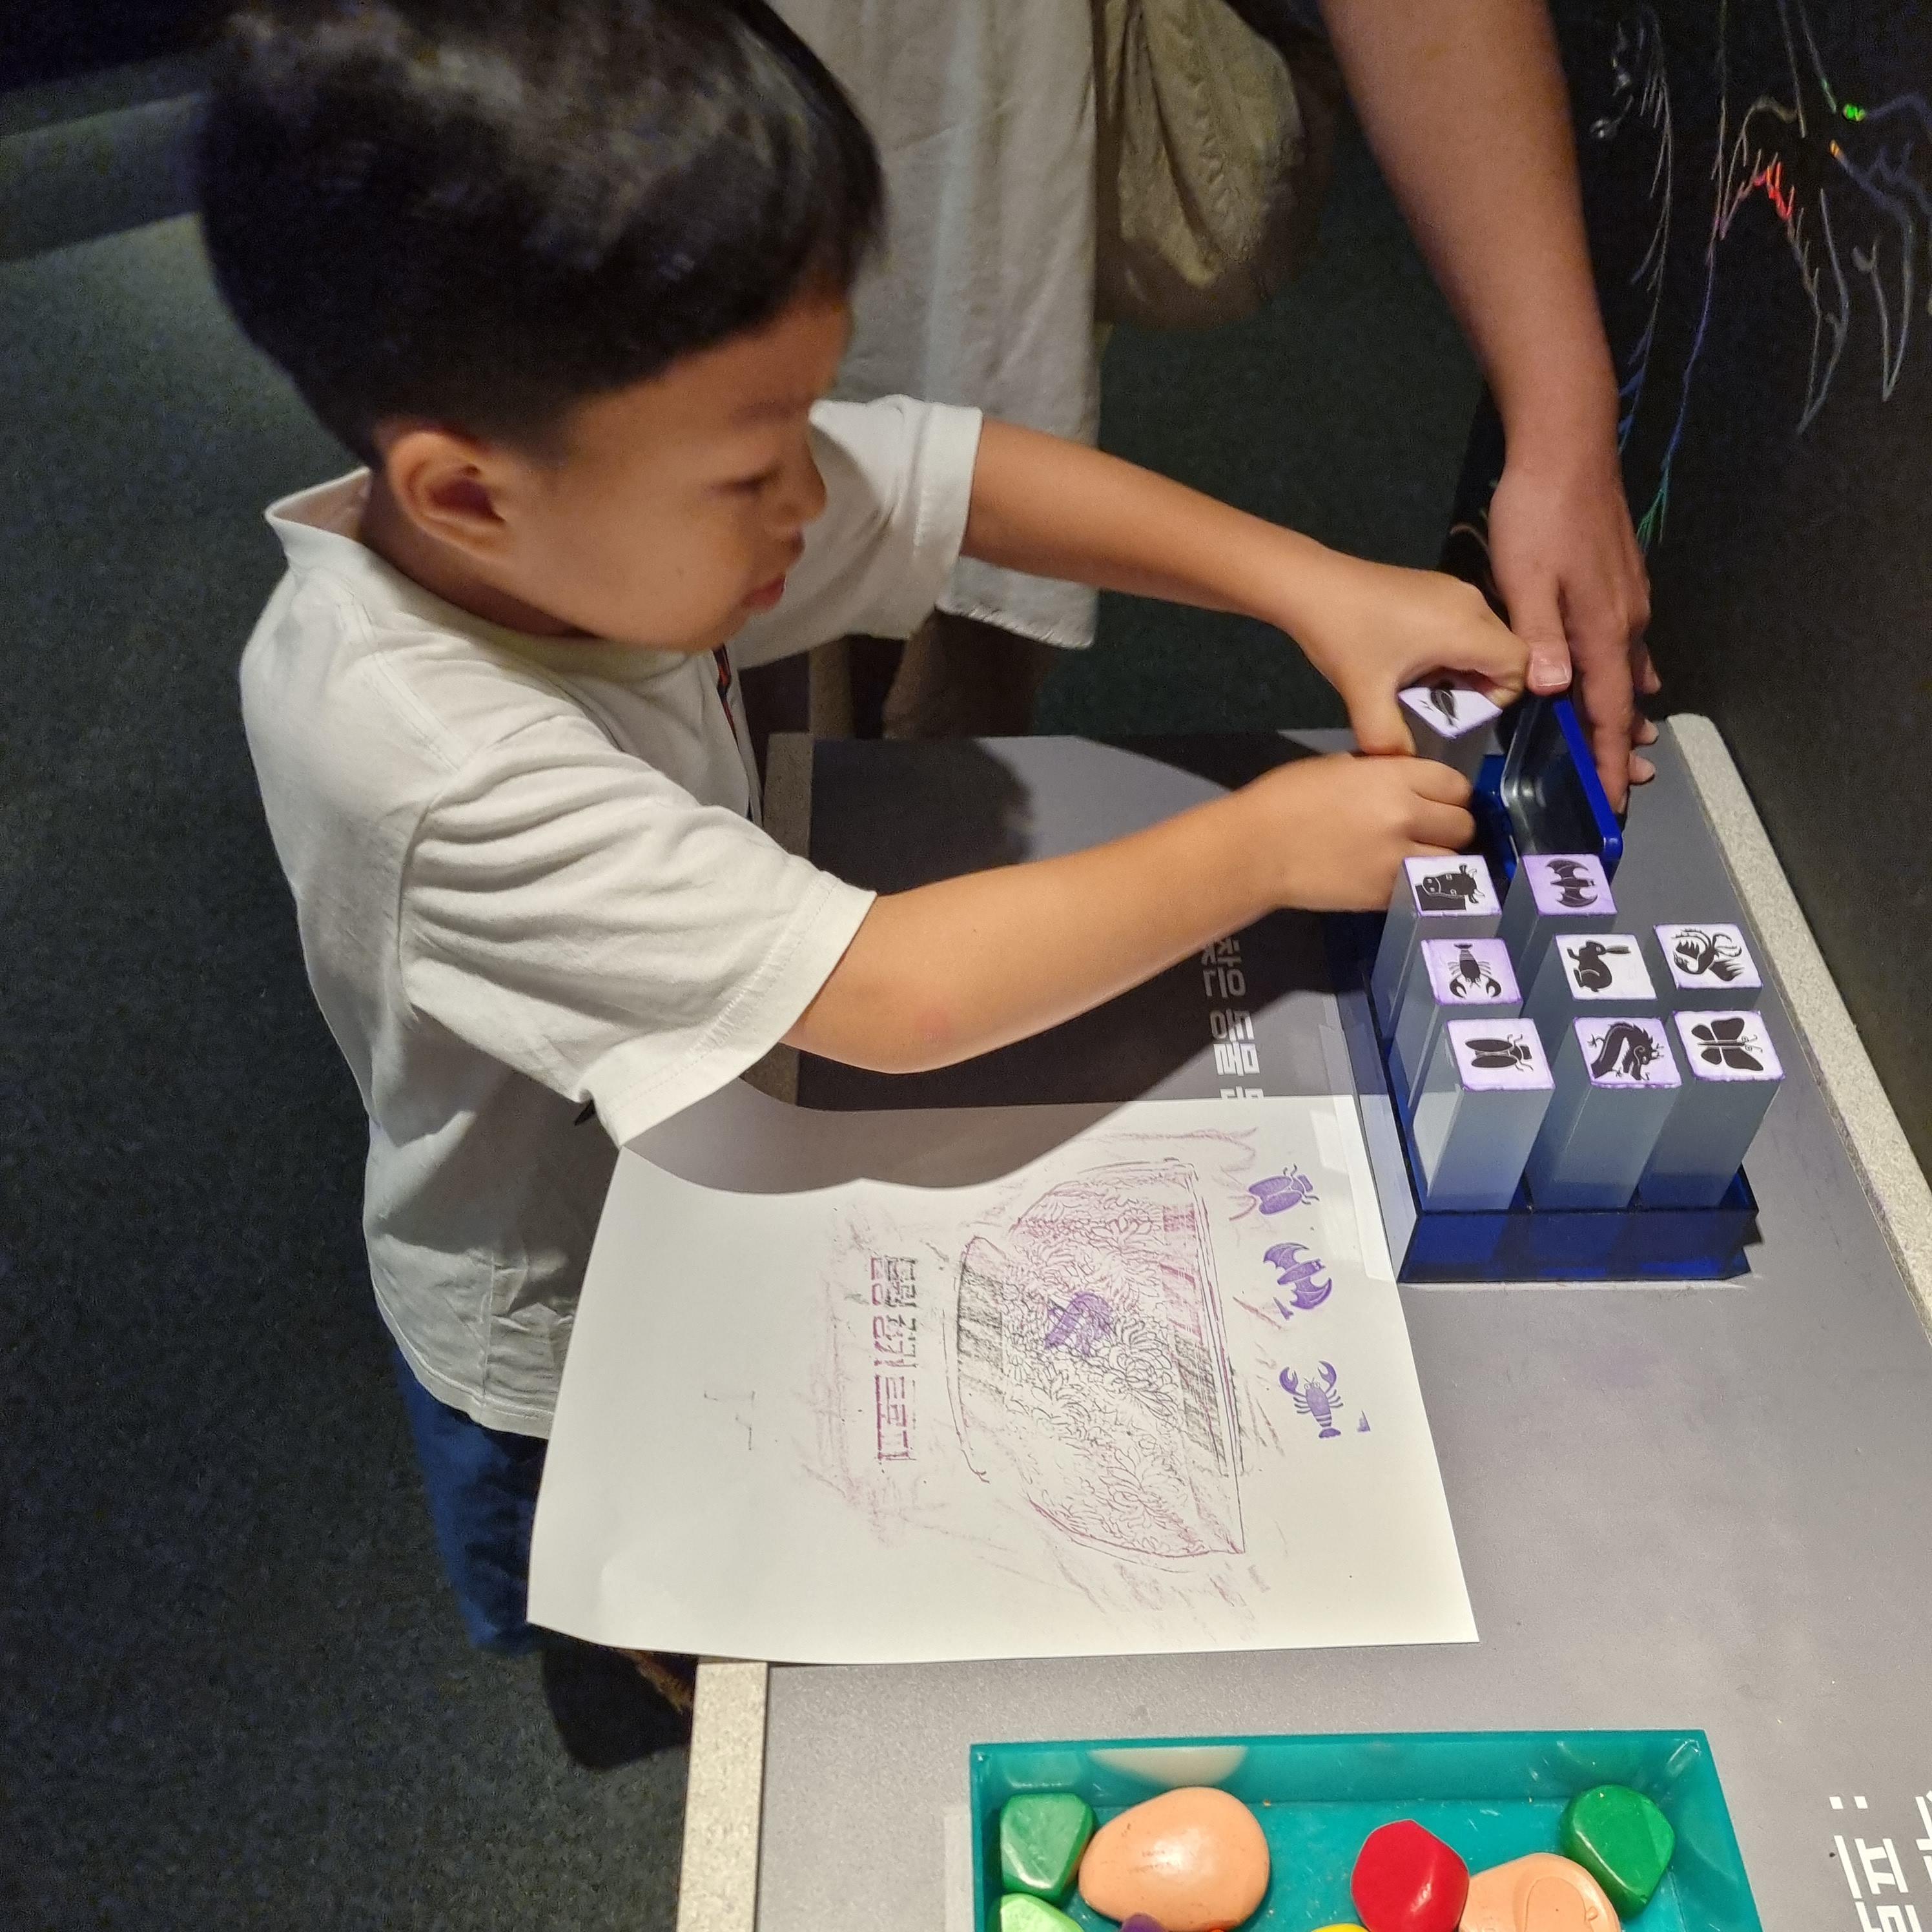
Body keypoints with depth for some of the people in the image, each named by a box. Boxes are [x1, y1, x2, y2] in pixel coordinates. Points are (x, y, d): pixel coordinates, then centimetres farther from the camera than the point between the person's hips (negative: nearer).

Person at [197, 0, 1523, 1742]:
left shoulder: (598, 487, -23)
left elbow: (974, 481, -17)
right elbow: (893, 995, -44)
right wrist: (1261, 847, -34)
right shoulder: (442, 767, -44)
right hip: (566, 1335, -6)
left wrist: (1308, 585, -27)